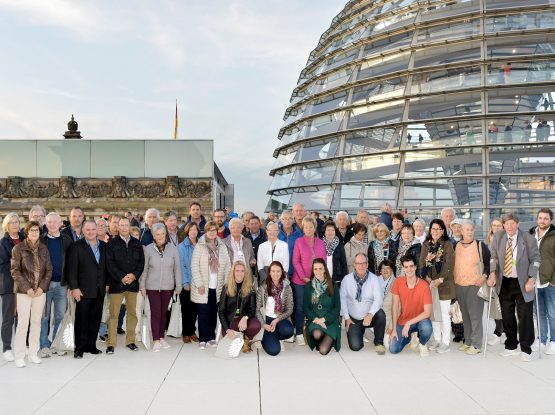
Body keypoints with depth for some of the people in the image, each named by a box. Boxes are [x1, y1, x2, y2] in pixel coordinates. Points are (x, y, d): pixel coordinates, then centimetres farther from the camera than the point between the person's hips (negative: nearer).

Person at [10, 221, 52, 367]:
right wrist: (27, 288, -12)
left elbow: (49, 270, 8)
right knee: (23, 323, -4)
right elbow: (15, 271, -6)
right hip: (24, 291, -3)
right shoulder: (18, 248, -3)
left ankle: (33, 353, 17)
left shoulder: (43, 248, 7)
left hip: (40, 291, 4)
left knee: (36, 322, 8)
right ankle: (19, 356, 5)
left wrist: (42, 287, -5)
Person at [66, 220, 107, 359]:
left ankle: (91, 345, 19)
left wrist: (107, 284, 8)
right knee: (82, 319, 1)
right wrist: (74, 287, -14)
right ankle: (79, 347, 9)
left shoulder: (103, 246, 10)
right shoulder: (76, 247, -4)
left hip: (100, 290, 5)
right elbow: (72, 269, -8)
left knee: (95, 319, 9)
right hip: (83, 290, -4)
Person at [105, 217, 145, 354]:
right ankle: (111, 343, 3)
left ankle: (130, 341, 18)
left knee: (132, 313, 8)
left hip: (133, 283, 3)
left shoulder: (136, 243, 9)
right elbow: (110, 263, -7)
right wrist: (122, 277, -15)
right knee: (114, 314, -2)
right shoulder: (112, 244, 0)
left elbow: (141, 262, 6)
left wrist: (134, 275, -9)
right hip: (117, 283, -3)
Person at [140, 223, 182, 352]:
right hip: (152, 286, -2)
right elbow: (144, 268, 1)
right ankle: (156, 341, 1)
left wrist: (178, 285, 4)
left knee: (164, 312, 10)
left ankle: (162, 338, 23)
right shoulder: (148, 249, -4)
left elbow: (177, 268, 3)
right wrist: (142, 286, 1)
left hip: (168, 286, 2)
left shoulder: (172, 248, -2)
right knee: (155, 313, -4)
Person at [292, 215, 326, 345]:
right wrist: (304, 277, -11)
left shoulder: (321, 243, 8)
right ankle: (299, 334, 8)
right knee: (300, 307, 2)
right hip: (300, 280, -2)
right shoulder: (299, 242, 0)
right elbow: (296, 261, -4)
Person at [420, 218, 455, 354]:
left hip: (443, 284, -4)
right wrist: (427, 277, -7)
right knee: (433, 312, 7)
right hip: (429, 283, 4)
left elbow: (449, 264, -8)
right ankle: (437, 340, 16)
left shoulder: (447, 244, -1)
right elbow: (422, 262, 7)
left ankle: (445, 343, 1)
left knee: (444, 313, -5)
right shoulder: (426, 244, 12)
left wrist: (440, 279, -15)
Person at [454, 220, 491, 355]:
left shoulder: (481, 246, -1)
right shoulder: (455, 246, 9)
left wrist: (484, 276, -8)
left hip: (475, 285, -4)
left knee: (475, 315, -7)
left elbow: (489, 262, 2)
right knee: (464, 314, 11)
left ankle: (476, 345, -1)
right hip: (459, 285, 4)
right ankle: (468, 341, 21)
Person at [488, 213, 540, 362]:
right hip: (504, 283, 3)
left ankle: (526, 349, 9)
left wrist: (531, 280, -12)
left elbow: (535, 259, -5)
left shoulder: (528, 239, -8)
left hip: (522, 283, -3)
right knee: (507, 316, 9)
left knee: (525, 315, -2)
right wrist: (492, 274, -3)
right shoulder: (498, 237, 2)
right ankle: (511, 346, 24)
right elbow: (494, 256, 10)